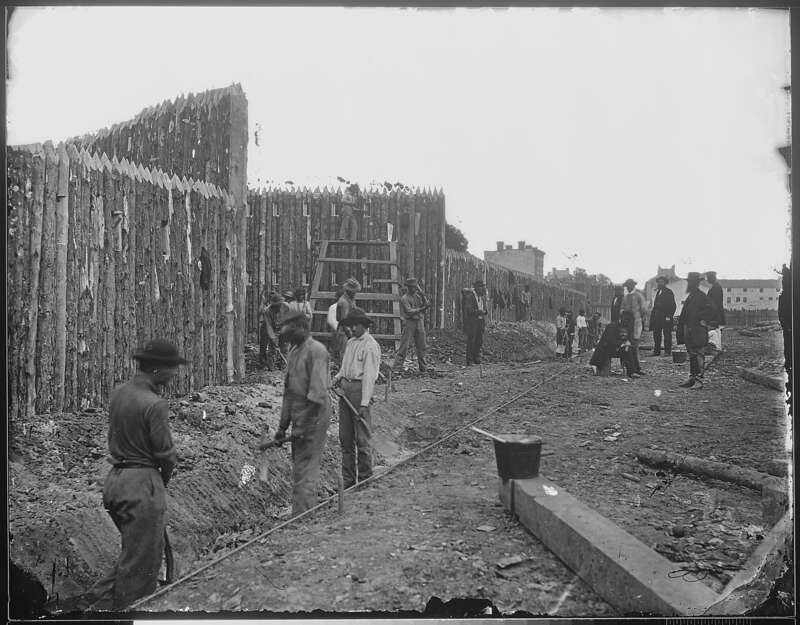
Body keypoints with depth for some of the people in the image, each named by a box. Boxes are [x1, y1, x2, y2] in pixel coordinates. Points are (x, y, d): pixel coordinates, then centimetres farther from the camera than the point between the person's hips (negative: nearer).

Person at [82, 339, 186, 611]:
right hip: (143, 483, -8)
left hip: (115, 479, 8)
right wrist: (164, 479, 6)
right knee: (141, 563, 5)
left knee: (134, 553, 24)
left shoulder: (118, 393, 5)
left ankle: (98, 599, 25)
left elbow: (118, 435, 10)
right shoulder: (154, 404, -19)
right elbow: (166, 453, -15)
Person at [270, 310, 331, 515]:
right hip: (300, 420, 9)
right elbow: (288, 391, 18)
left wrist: (304, 427, -20)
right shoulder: (294, 352, 15)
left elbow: (317, 393, -20)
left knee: (305, 472, -8)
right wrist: (283, 425, 15)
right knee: (299, 469, 15)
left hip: (314, 418, -9)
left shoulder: (316, 350, -14)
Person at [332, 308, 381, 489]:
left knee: (362, 438, -3)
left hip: (359, 389, -8)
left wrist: (364, 403, -18)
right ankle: (348, 479, 18)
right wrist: (338, 377, 4)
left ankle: (365, 479, 7)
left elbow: (369, 376, -13)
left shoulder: (370, 345, -8)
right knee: (345, 437, 10)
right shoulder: (350, 342, 17)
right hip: (345, 388, 8)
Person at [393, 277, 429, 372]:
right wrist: (421, 309, -11)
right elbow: (409, 311, -14)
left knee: (421, 346, 7)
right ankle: (397, 365, -7)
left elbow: (426, 304, 1)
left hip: (419, 322, 5)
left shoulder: (418, 296, 13)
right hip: (409, 322, -5)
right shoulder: (404, 298, -5)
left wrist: (422, 294, -8)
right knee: (404, 345, -8)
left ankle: (422, 367, 14)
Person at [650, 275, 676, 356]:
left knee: (667, 335, -2)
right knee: (656, 334, 6)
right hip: (657, 317, 6)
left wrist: (669, 316, -14)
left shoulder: (669, 292, -2)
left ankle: (667, 351, 2)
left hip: (666, 317, -6)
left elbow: (672, 306, -6)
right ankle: (656, 351, 12)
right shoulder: (657, 292, 17)